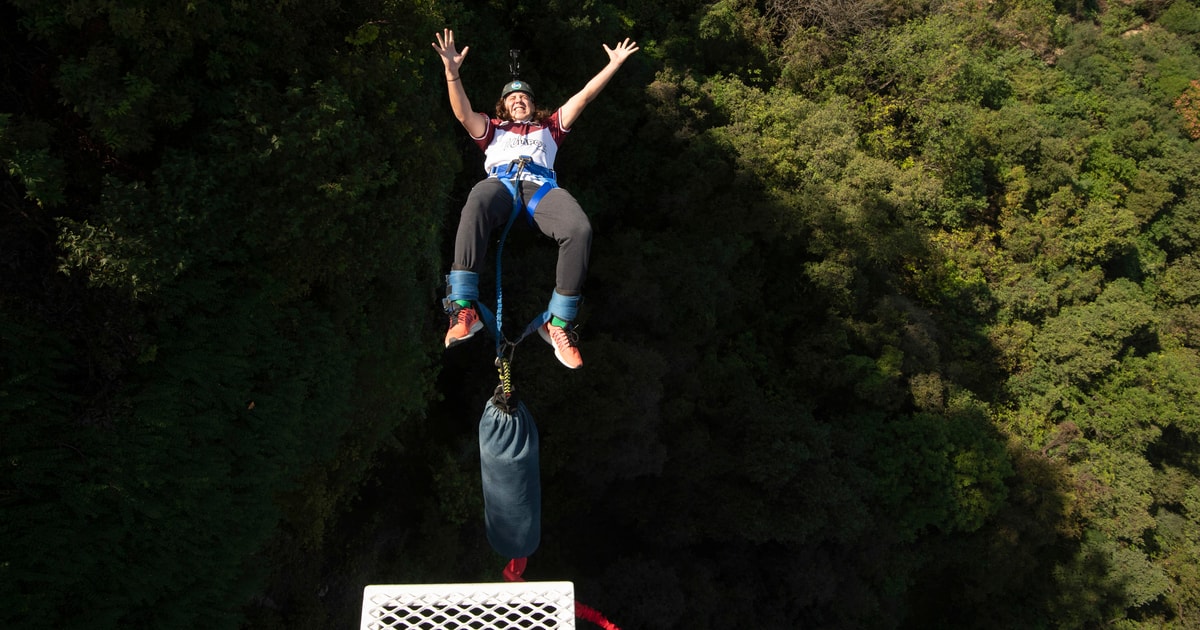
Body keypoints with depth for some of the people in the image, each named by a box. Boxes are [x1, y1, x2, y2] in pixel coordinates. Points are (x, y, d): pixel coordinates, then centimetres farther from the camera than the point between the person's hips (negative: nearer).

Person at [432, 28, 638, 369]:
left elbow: (583, 96, 32)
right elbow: (463, 113, 16)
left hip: (541, 187, 1)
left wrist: (614, 65, 26)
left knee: (580, 229, -34)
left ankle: (559, 321, -29)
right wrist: (452, 72, 2)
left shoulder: (549, 128, 39)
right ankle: (463, 308, -47)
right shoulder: (492, 129, 35)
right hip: (500, 184, -1)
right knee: (476, 205, -41)